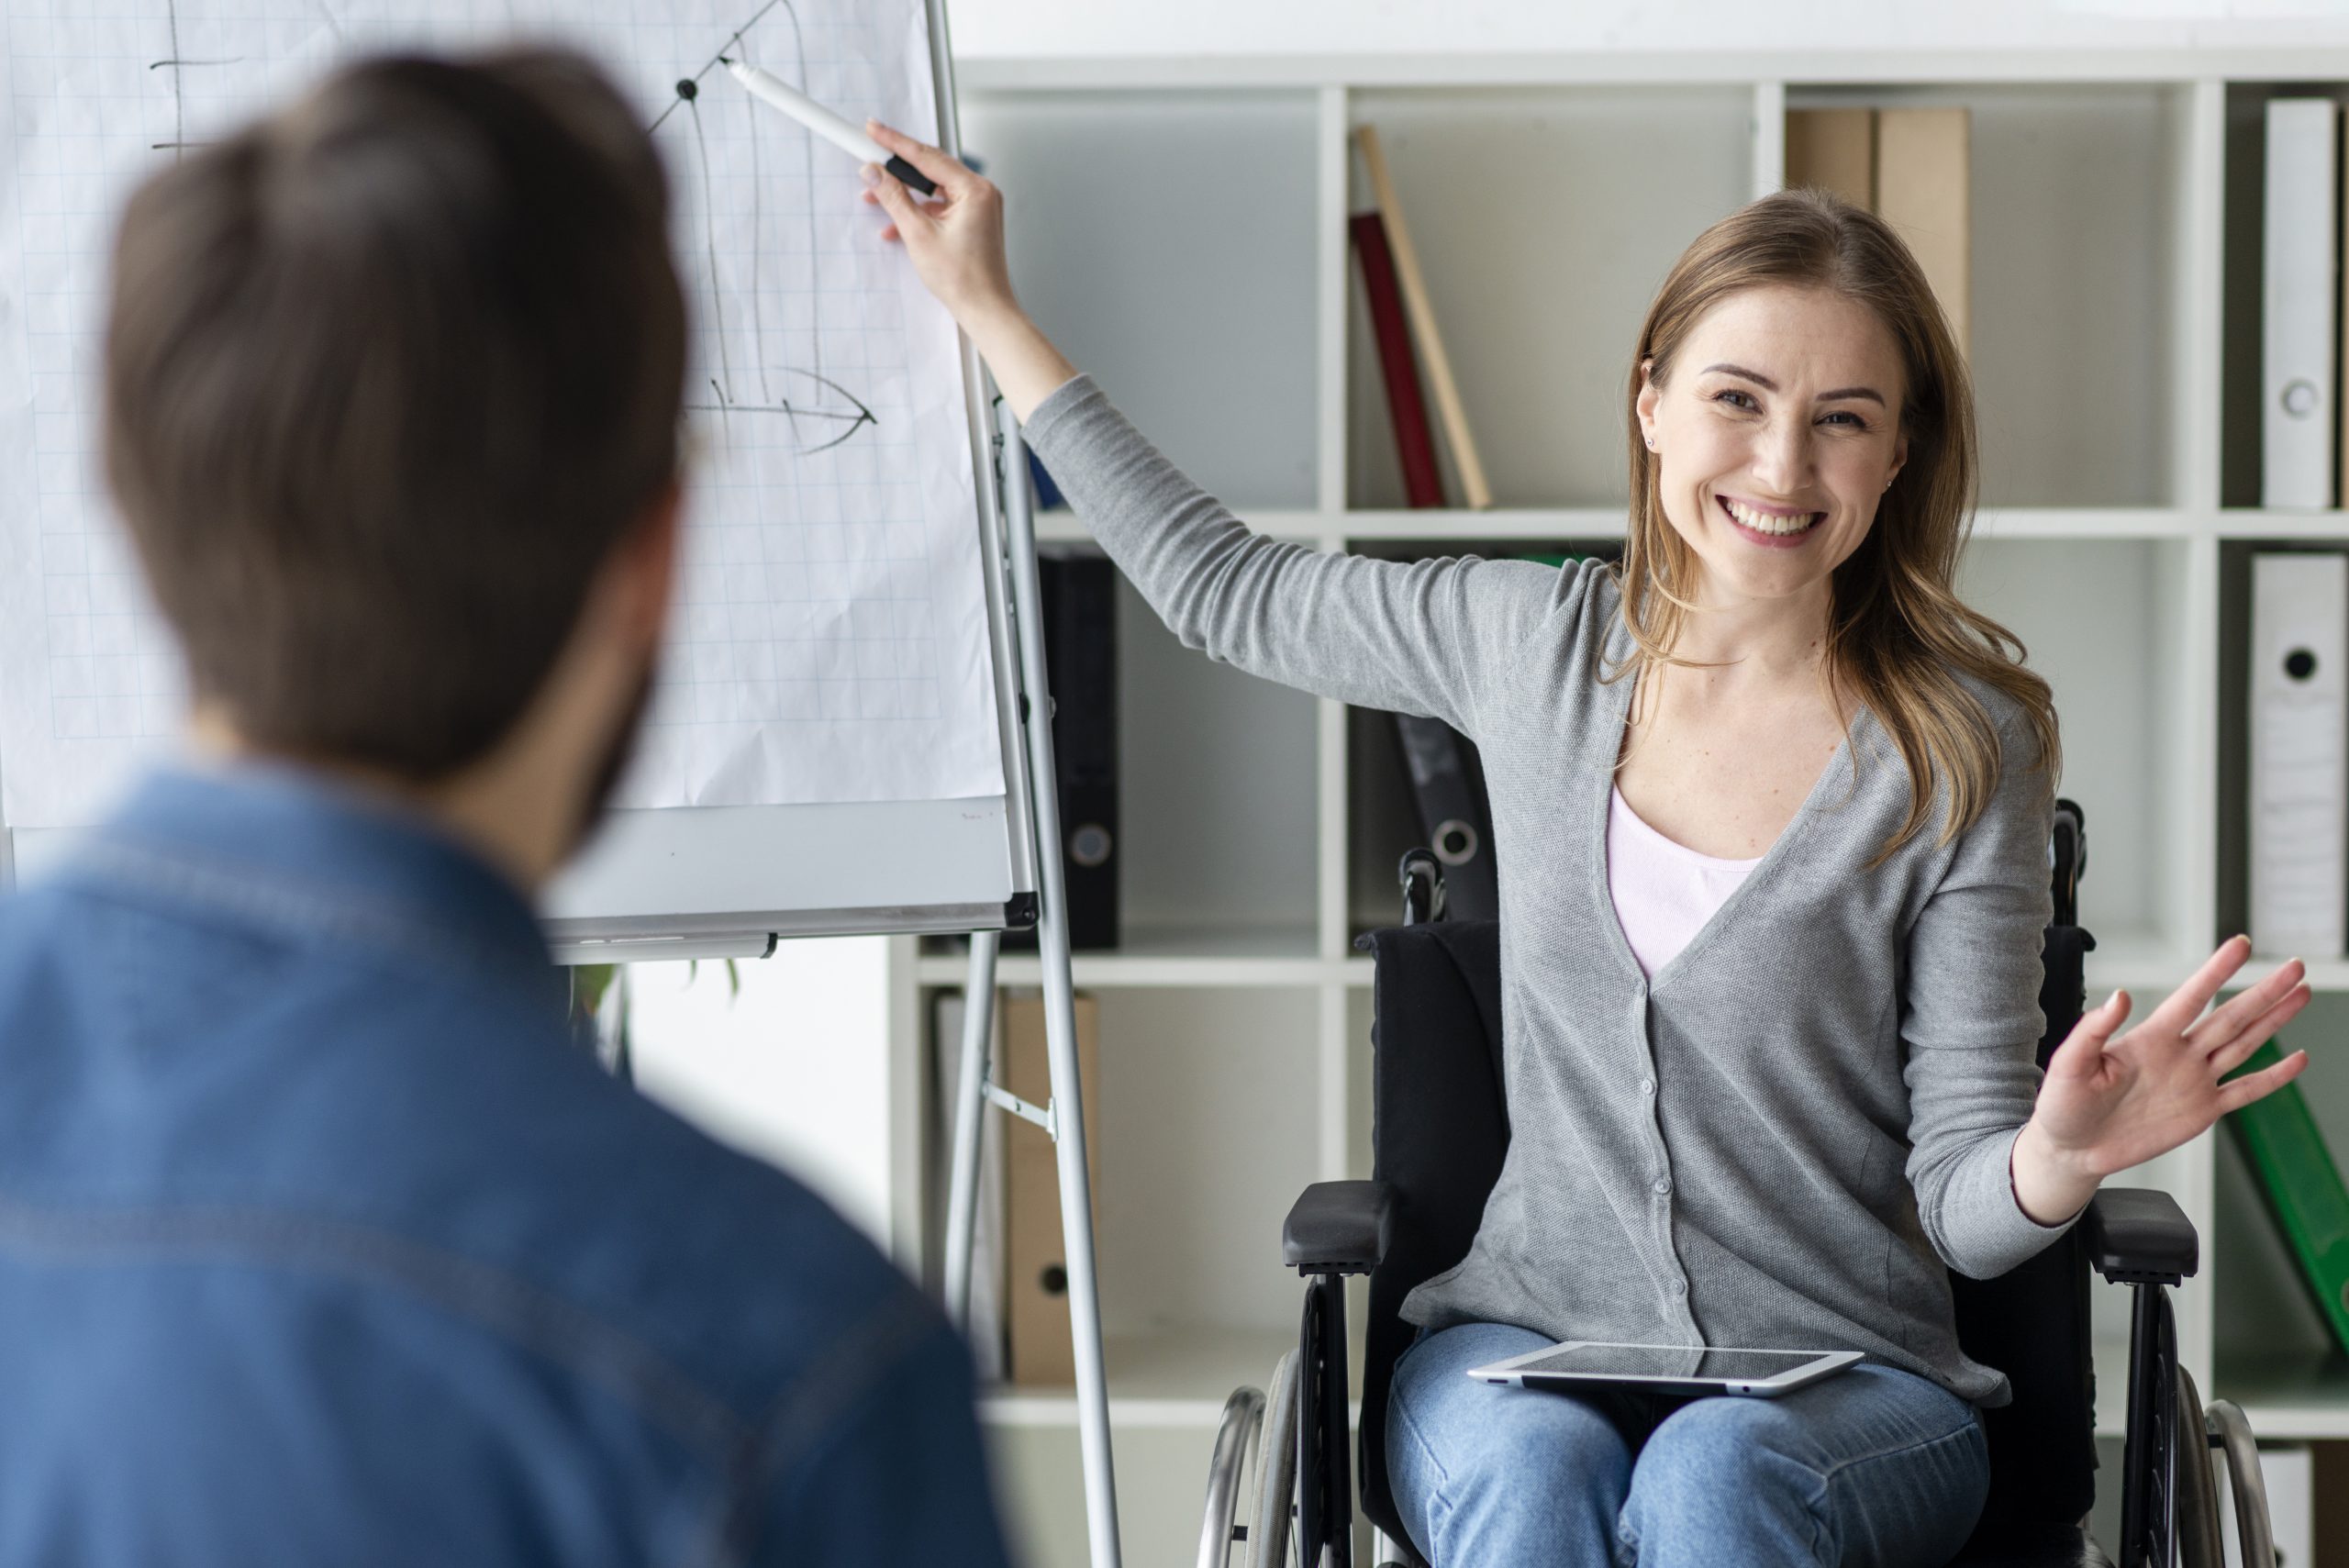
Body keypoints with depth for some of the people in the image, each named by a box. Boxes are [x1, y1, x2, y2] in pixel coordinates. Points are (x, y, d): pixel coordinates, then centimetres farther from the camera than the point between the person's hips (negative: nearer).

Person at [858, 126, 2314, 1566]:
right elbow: (1223, 585, 22)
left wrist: (2063, 1154, -29)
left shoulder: (1961, 746, -5)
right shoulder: (1529, 641, 5)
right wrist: (984, 303, 25)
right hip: (1527, 1344, 2)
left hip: (1847, 1382, -2)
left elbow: (1963, 1209, -4)